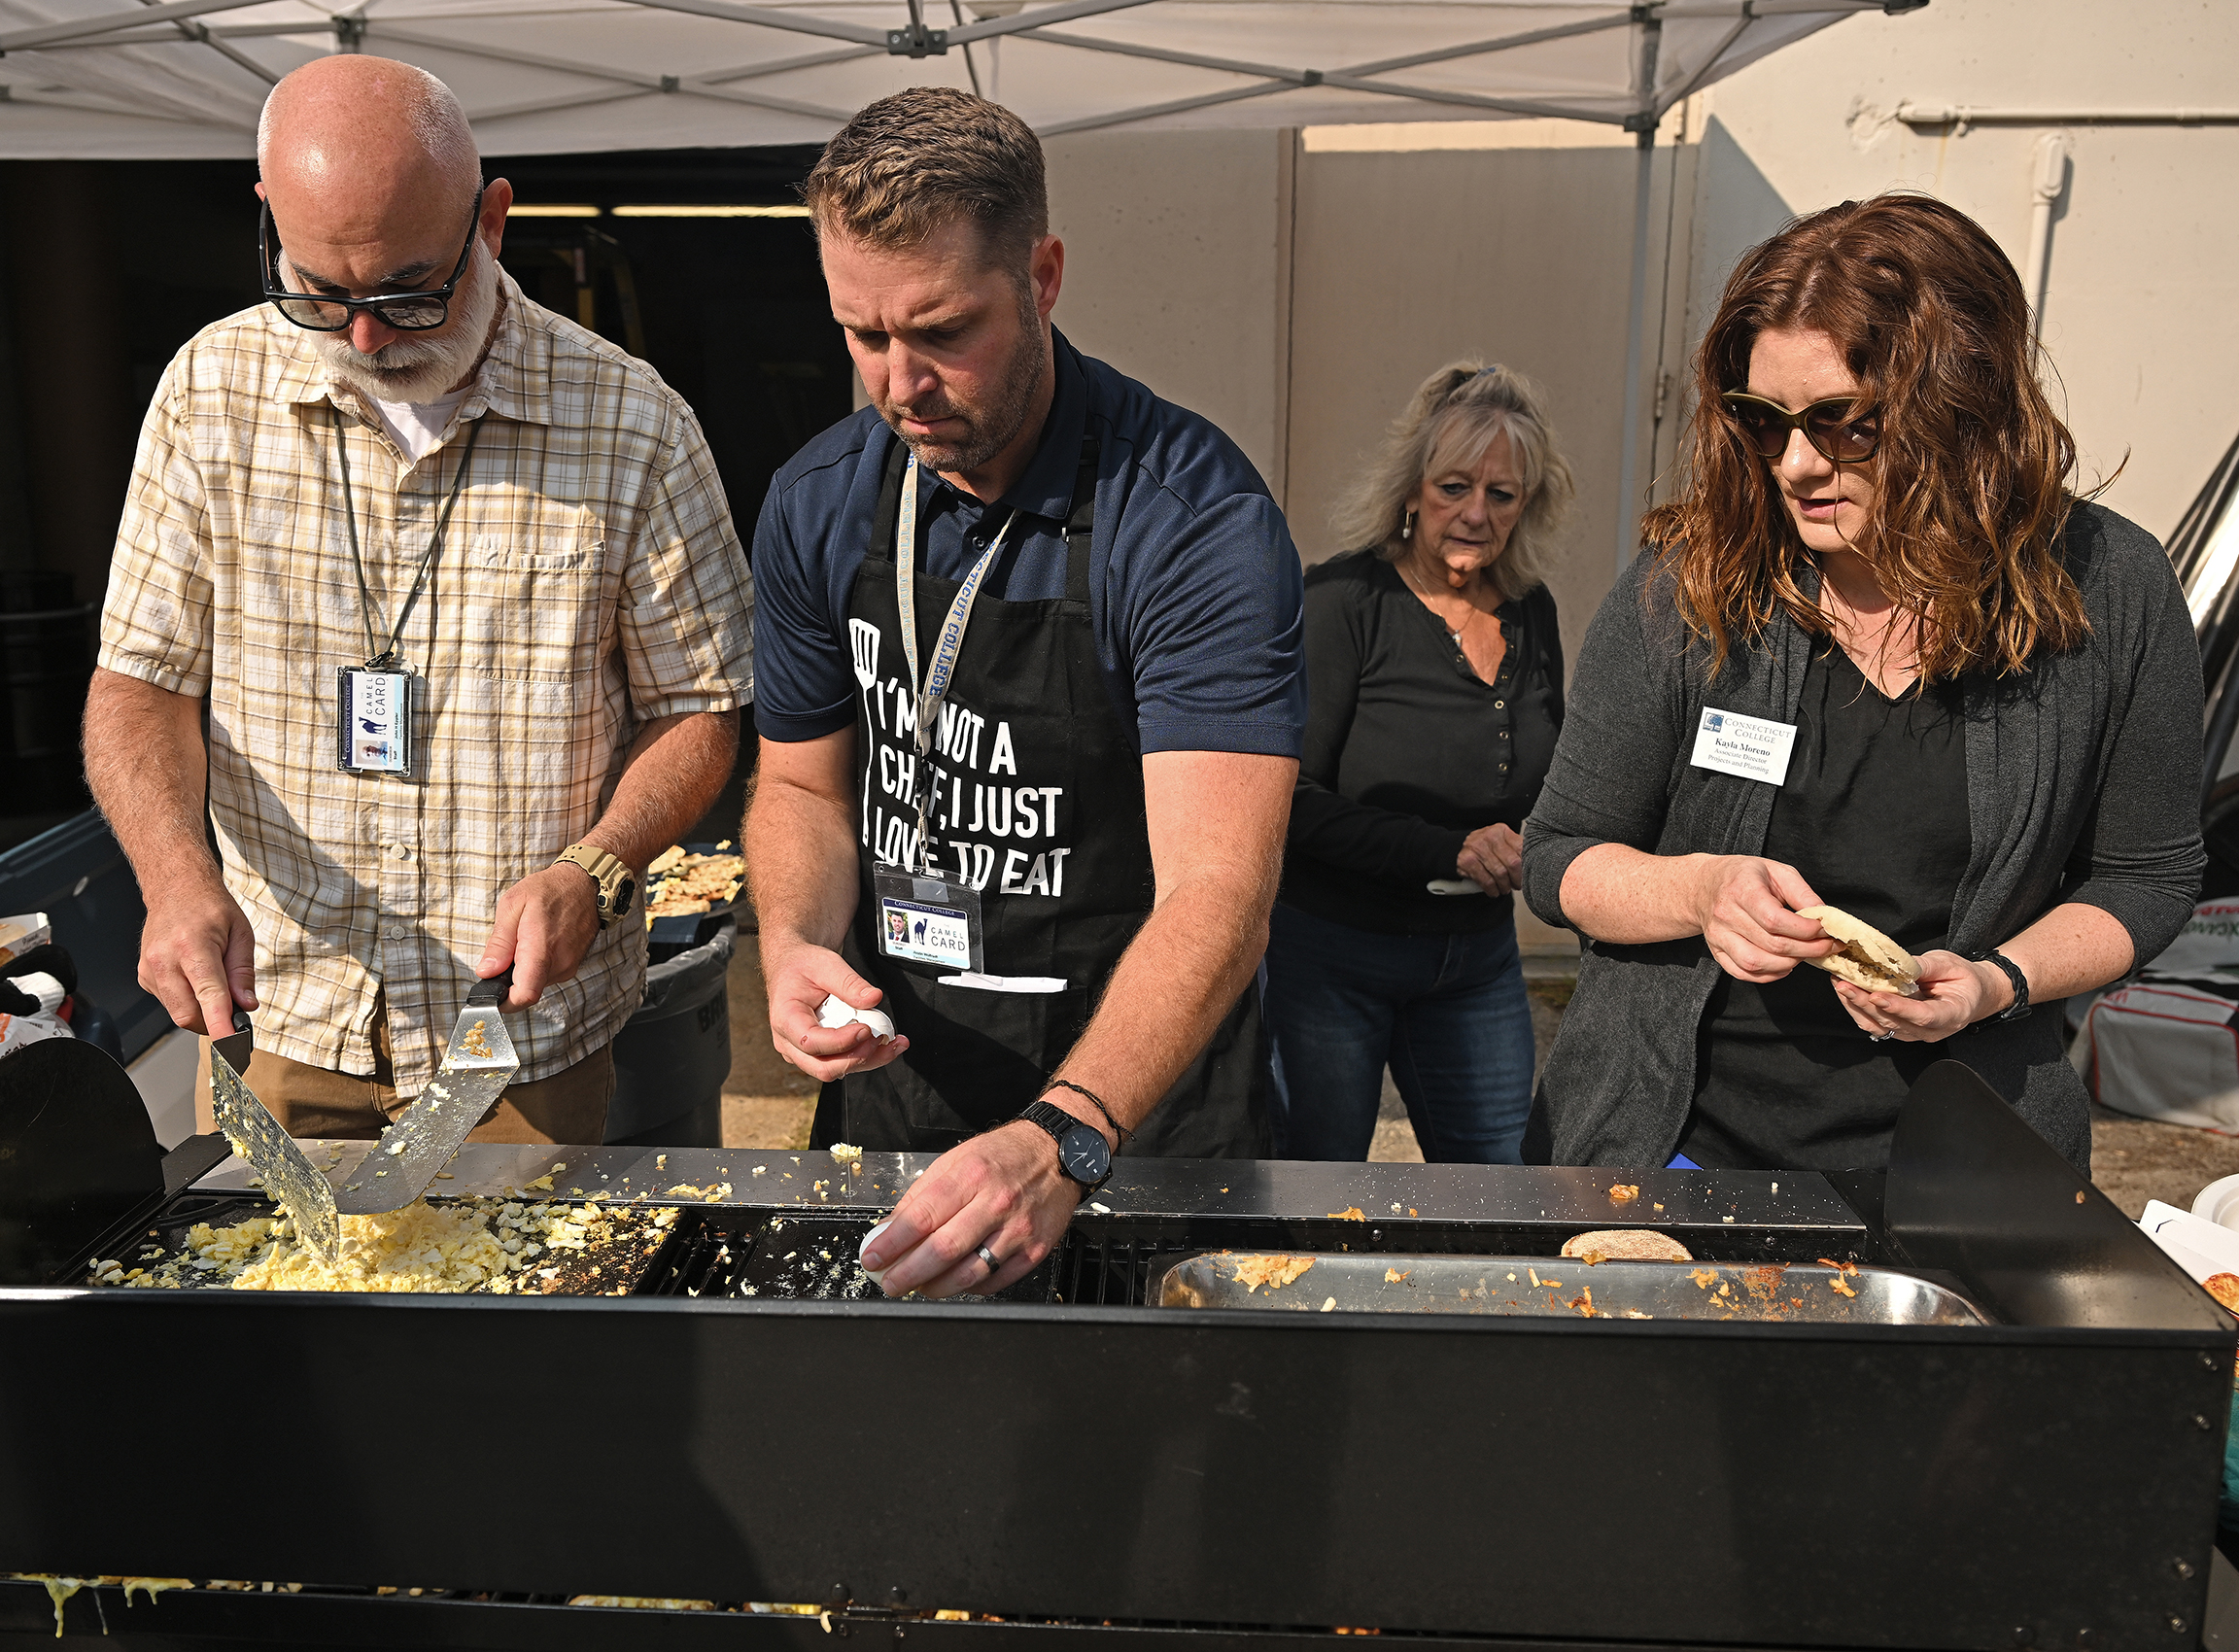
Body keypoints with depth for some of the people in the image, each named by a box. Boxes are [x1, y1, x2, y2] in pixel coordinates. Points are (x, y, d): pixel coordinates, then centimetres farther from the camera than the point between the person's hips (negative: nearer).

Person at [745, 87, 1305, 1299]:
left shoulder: (1195, 517, -23)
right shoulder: (817, 504, -5)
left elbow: (1216, 893, -31)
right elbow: (803, 785, 7)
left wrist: (1062, 1141, -45)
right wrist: (795, 945, -14)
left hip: (1137, 1086, -4)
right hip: (893, 1071, 5)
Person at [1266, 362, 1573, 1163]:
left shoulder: (1531, 612, 4)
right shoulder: (1341, 600, -13)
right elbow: (1288, 799, -17)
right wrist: (1446, 852, -23)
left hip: (1478, 959, 5)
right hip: (1329, 953, -5)